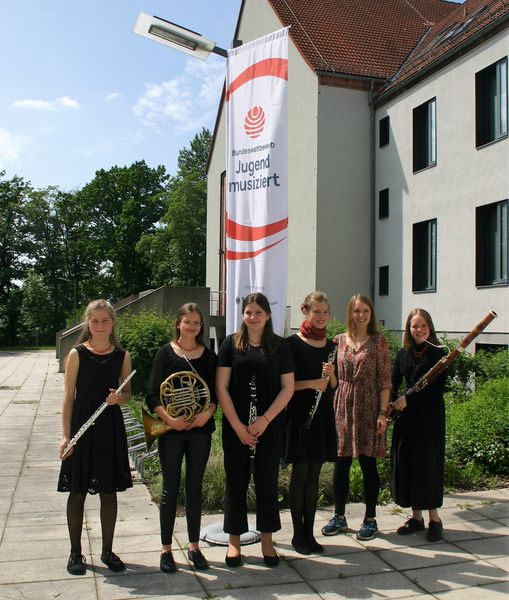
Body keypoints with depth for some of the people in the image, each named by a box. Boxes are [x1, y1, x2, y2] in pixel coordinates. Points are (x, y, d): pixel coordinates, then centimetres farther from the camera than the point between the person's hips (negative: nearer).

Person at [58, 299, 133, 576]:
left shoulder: (122, 356, 3)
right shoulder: (77, 354, -4)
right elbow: (69, 397, -3)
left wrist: (118, 397, -13)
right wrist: (66, 435, -9)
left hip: (111, 427, 2)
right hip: (82, 426, -2)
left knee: (109, 491, 9)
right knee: (77, 491, 6)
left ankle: (107, 551, 24)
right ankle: (75, 552, 22)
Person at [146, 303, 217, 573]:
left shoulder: (208, 355, 5)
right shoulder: (166, 352, -2)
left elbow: (215, 392, 4)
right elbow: (152, 395, -6)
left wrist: (207, 413, -15)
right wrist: (169, 419, -19)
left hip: (200, 429, 2)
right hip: (171, 430, -2)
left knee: (194, 488, 11)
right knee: (170, 489, 5)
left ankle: (194, 546, 23)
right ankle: (166, 549, 17)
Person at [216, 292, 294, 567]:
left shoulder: (280, 346, 3)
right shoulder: (231, 344, 0)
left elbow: (288, 388, 0)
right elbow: (221, 387, -5)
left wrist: (265, 419, -11)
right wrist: (238, 426, -12)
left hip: (270, 427, 1)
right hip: (236, 427, -1)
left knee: (267, 482, 9)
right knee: (236, 482, 7)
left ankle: (267, 541, 24)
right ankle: (234, 542, 22)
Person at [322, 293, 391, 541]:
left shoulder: (378, 341, -2)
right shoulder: (340, 340, 6)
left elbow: (385, 380, -5)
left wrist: (383, 413, -10)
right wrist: (331, 395, 0)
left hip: (368, 407, -3)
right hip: (342, 406, 3)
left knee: (367, 463, 6)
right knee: (341, 463, 8)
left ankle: (370, 519, 20)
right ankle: (339, 517, 22)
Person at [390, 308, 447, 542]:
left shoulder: (438, 353, -6)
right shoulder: (403, 354, 7)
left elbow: (437, 388, -12)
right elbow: (394, 383, 9)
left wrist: (408, 399, -17)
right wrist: (393, 402, -9)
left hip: (430, 415, -4)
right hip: (406, 416, 5)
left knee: (429, 464, 0)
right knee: (405, 463, 6)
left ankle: (434, 518, 14)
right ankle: (416, 516, 20)